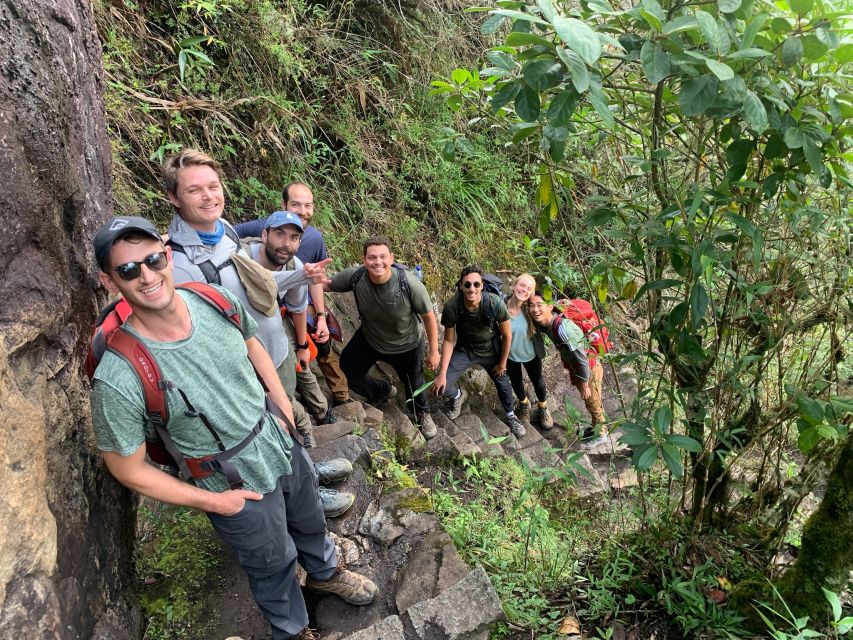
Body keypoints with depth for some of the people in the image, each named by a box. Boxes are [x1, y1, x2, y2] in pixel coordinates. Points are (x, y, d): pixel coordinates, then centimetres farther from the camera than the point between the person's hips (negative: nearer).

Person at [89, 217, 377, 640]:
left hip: (284, 445, 5)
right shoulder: (119, 378, -32)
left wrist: (283, 401, 4)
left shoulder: (217, 301, -18)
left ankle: (324, 573, 67)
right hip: (239, 489, -4)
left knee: (310, 522, 32)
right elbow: (127, 467, -17)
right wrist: (212, 501, -13)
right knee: (275, 566, 22)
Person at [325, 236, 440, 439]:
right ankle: (384, 391, 46)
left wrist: (433, 351, -12)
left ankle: (422, 413, 57)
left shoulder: (410, 284, -35)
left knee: (413, 382, 20)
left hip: (407, 345, -2)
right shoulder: (355, 276, -29)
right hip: (368, 339, 3)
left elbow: (428, 316, -20)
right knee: (348, 373, 13)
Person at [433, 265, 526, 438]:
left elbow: (507, 335, -14)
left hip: (491, 350, 0)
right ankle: (458, 395, 28)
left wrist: (502, 363, -3)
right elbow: (449, 340, -16)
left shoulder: (495, 304, -31)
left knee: (503, 383, 18)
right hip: (465, 350, 0)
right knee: (441, 386, -11)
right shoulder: (451, 307, -30)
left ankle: (510, 416, 51)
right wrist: (442, 373, -18)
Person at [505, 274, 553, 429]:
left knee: (537, 381, 23)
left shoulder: (531, 309, -26)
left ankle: (543, 408, 52)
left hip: (531, 353, 0)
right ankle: (523, 403, 59)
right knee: (516, 381, 27)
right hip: (510, 354, 0)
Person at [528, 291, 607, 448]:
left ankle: (600, 435, 42)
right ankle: (595, 427, 53)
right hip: (576, 369, 7)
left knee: (594, 404, 18)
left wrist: (584, 385, -20)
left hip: (589, 370, -7)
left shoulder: (562, 326, -37)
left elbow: (582, 358, -29)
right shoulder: (545, 324, -13)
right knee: (589, 403, 29)